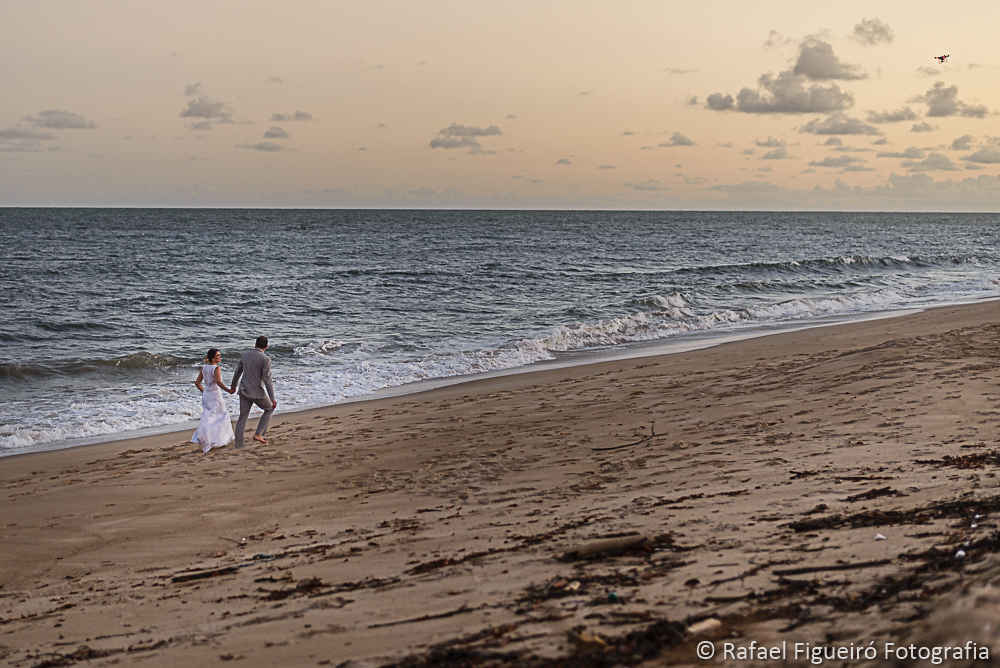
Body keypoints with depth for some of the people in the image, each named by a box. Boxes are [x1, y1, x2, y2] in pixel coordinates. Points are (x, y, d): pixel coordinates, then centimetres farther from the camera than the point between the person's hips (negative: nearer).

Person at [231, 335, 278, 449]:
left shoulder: (245, 355, 3)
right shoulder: (265, 359, -15)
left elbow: (238, 371, 16)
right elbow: (267, 380, -18)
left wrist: (233, 385, 33)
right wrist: (272, 399, -14)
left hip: (244, 391, 5)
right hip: (257, 392, -5)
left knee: (242, 417, 12)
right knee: (269, 409, 19)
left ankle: (239, 443, 13)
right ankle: (258, 434, 10)